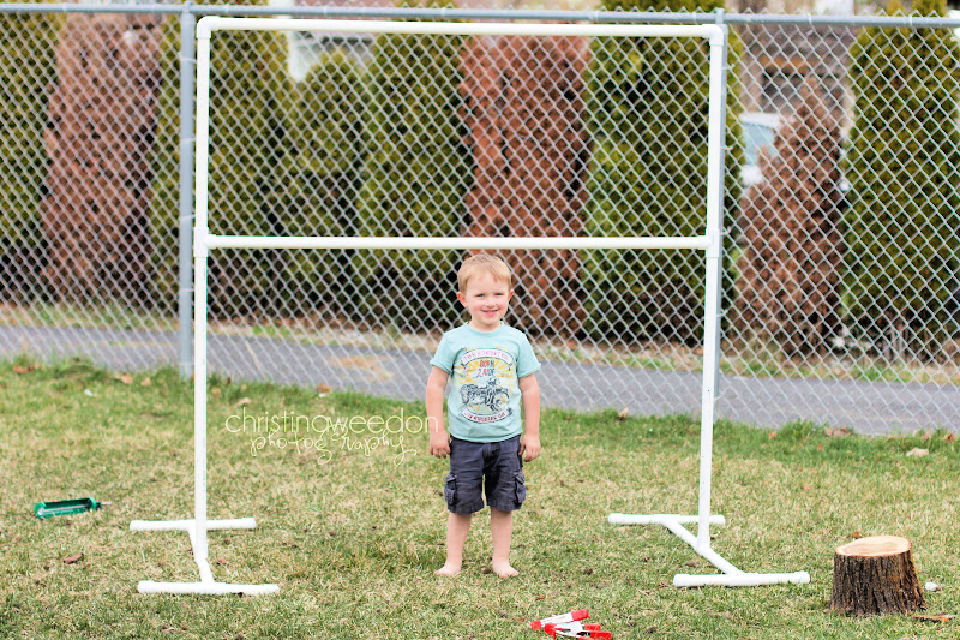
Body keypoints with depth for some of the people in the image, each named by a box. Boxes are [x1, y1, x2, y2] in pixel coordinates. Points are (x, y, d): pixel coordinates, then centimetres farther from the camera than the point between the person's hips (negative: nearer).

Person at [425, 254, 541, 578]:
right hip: (465, 440, -1)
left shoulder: (516, 341, -2)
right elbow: (435, 384, -2)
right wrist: (436, 430, -4)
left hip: (507, 440, 1)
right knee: (461, 504, 6)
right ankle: (453, 560, 16)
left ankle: (501, 560, 18)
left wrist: (532, 433, 3)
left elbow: (529, 388, 4)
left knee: (503, 503, 8)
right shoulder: (454, 340, -6)